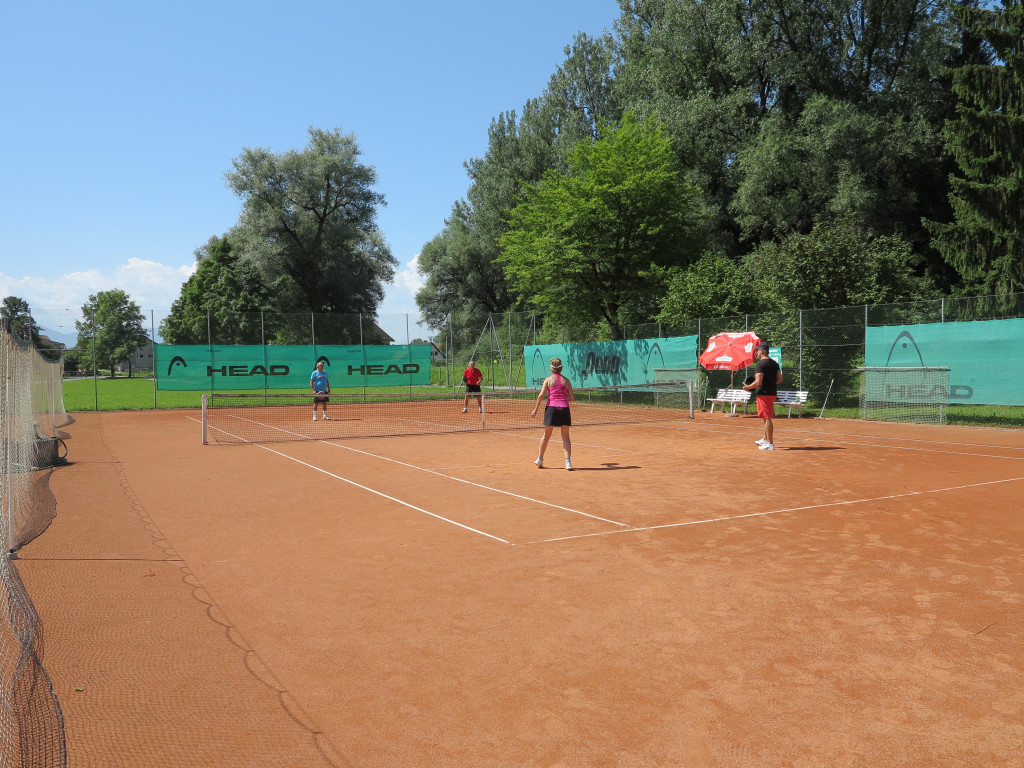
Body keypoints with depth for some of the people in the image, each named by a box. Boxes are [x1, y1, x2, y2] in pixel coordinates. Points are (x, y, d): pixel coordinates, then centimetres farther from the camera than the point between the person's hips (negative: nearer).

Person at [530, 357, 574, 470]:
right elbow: (571, 398, 4)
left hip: (551, 408, 0)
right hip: (564, 409, 0)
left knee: (546, 435, 12)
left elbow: (541, 395, -5)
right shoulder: (566, 380, 6)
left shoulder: (548, 380, 2)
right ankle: (568, 461, -6)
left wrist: (535, 409, 1)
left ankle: (540, 459, 24)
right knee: (565, 437, 4)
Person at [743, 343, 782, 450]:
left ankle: (770, 444, -7)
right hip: (772, 392, 9)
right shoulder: (774, 363, 10)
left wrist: (748, 387, -7)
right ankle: (765, 440, 34)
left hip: (764, 393, -9)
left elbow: (758, 382, -21)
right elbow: (780, 379, 11)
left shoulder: (760, 364, -15)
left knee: (767, 418, -7)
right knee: (767, 418, 21)